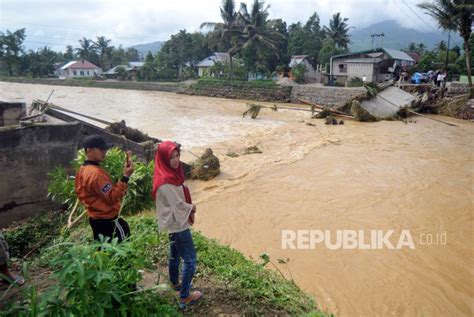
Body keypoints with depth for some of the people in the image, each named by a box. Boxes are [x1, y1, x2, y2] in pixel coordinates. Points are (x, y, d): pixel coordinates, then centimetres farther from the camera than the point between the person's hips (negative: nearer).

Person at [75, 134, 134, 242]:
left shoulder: (82, 170, 7)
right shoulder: (97, 173, -24)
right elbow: (112, 198, -24)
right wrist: (125, 177, -27)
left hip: (95, 218, 10)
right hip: (108, 220, -10)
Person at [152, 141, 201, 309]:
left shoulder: (172, 173, 1)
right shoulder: (165, 181, -28)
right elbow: (177, 205, -22)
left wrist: (189, 207, -3)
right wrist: (192, 207, -5)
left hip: (176, 223, 10)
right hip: (177, 224, -10)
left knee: (175, 254, 25)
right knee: (190, 260, -1)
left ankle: (175, 283, 44)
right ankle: (184, 297, 10)